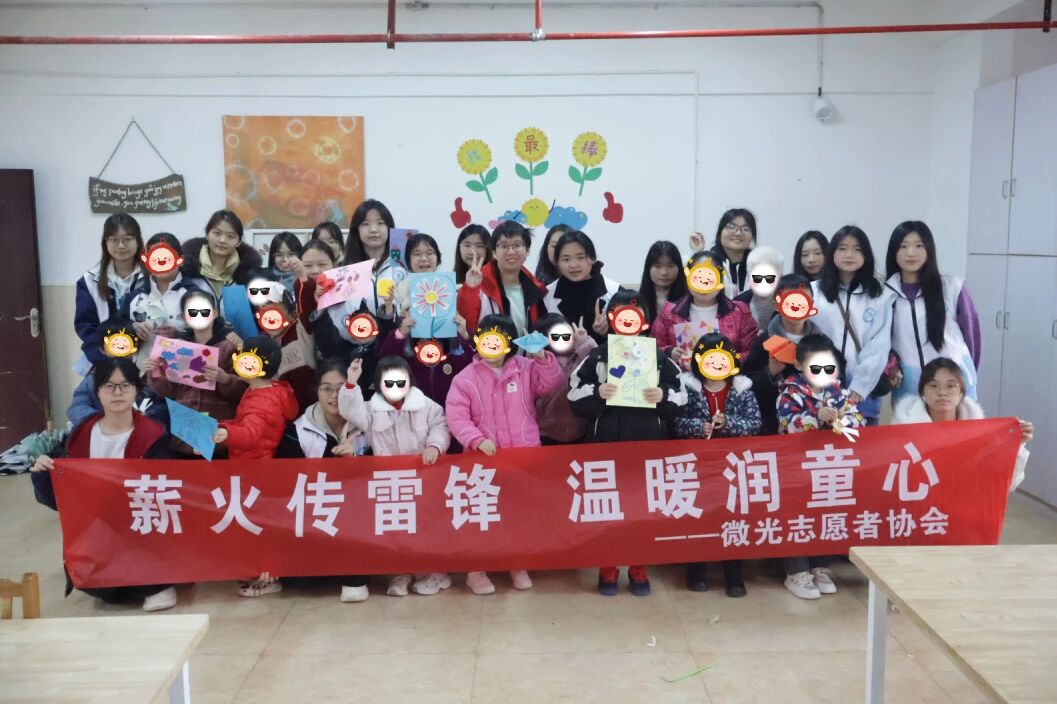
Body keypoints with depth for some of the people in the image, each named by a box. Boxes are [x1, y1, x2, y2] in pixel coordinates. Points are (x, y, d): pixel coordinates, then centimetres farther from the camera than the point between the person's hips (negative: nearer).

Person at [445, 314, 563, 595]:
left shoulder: (525, 368, 4)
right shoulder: (465, 378, -3)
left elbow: (550, 384, -5)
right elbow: (457, 418, -8)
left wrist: (542, 358, -20)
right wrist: (478, 440, -22)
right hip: (484, 459, -2)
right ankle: (476, 569, 18)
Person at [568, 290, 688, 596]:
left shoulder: (659, 358, 4)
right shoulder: (595, 357, 1)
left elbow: (680, 399, 5)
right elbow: (575, 400, -2)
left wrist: (663, 397, -15)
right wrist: (597, 393, -20)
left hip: (648, 445, 1)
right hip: (606, 445, -1)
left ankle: (639, 568, 22)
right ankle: (607, 567, 20)